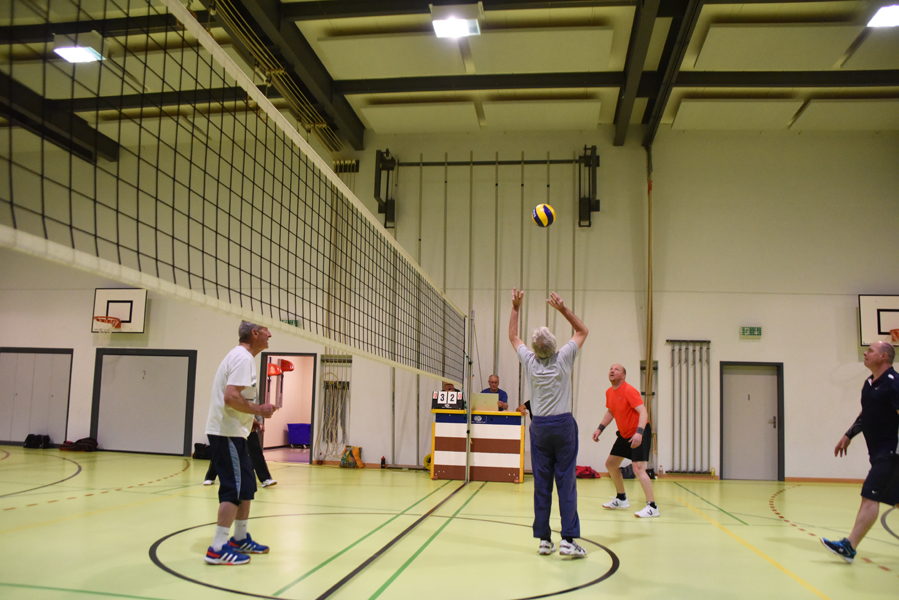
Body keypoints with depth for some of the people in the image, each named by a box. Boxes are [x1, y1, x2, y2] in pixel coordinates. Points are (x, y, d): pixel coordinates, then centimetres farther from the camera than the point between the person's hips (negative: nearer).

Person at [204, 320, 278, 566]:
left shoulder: (240, 356, 16)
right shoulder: (243, 357, -16)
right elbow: (231, 398, -26)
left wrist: (251, 418, 14)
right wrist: (260, 410, -15)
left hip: (232, 432, 11)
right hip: (227, 433, -11)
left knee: (246, 486, 16)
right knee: (235, 488, -9)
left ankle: (240, 539, 27)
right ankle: (217, 549, -4)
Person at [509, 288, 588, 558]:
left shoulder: (529, 361, -2)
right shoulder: (563, 358, -7)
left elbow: (513, 337, 17)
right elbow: (582, 331, 9)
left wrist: (515, 308, 20)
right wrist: (563, 308, 4)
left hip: (539, 427, 2)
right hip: (563, 424, -2)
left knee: (541, 485, 5)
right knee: (566, 483, -2)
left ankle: (544, 540, 9)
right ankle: (568, 540, -3)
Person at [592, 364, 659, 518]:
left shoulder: (629, 390, -20)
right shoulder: (609, 392, 5)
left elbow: (643, 412, -28)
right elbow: (610, 412, 21)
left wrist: (639, 432, -40)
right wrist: (600, 428, 11)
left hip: (639, 434, -9)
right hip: (624, 434, 9)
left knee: (638, 468, -20)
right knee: (610, 463, 14)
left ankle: (652, 507, -14)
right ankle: (621, 499, 30)